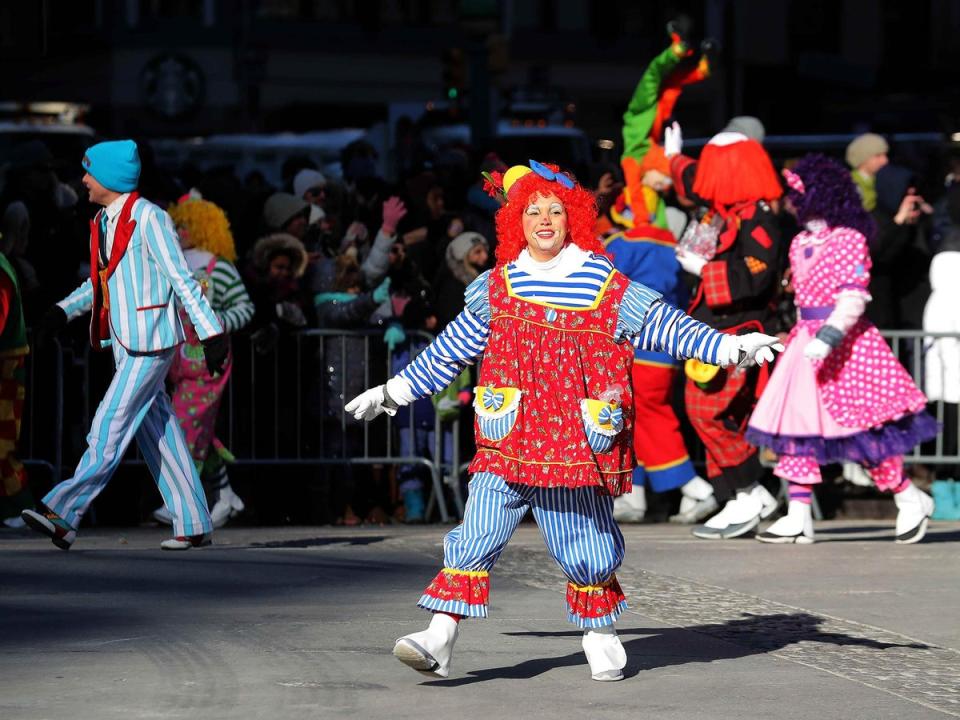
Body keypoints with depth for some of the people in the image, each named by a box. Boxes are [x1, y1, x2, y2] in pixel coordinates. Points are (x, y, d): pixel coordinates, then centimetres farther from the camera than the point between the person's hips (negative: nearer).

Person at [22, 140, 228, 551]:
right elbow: (99, 283, 24)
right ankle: (194, 526, 12)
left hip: (151, 343, -9)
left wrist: (211, 333, -15)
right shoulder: (103, 223, 12)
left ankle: (62, 516, -15)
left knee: (110, 428, -11)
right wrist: (64, 310, 9)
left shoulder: (148, 219, -13)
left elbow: (182, 279, -14)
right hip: (124, 344, 9)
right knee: (158, 433, 8)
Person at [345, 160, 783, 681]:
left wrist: (730, 346, -6)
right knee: (476, 536, -12)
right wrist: (392, 393, 22)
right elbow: (448, 353, 19)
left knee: (586, 549, 8)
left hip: (578, 447, -1)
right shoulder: (495, 290, 9)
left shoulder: (609, 290, 2)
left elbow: (668, 327, 4)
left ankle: (600, 637, 30)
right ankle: (439, 638, -16)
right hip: (505, 447, 1)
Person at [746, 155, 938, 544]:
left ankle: (910, 500, 14)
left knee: (863, 429, -3)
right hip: (806, 339, 8)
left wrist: (828, 337, -28)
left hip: (847, 347, -8)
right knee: (794, 424, 1)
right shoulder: (800, 244, 12)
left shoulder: (848, 240, -12)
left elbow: (852, 299, -19)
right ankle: (798, 517, 3)